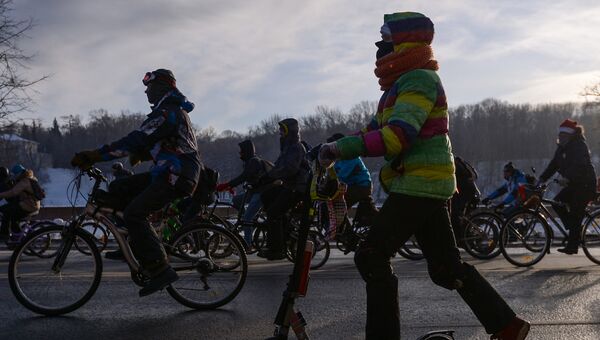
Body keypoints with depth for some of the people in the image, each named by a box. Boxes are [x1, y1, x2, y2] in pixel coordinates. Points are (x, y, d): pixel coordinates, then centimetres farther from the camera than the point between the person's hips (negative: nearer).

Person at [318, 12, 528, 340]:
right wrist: (336, 147, 3)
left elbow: (396, 136, -25)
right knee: (446, 268, 13)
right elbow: (374, 131, 17)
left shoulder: (419, 80, -12)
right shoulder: (403, 83, 20)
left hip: (418, 186, -10)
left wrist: (340, 148, -24)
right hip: (427, 186, 10)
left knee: (371, 257, -7)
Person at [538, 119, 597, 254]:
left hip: (585, 184, -9)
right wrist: (542, 178, -3)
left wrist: (568, 178, -38)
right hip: (573, 184, 9)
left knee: (576, 214, -9)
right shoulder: (562, 148, 11)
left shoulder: (579, 146, -15)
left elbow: (579, 165, -29)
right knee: (557, 203, -2)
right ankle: (577, 232, 10)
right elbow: (554, 165, 7)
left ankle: (572, 246, -3)